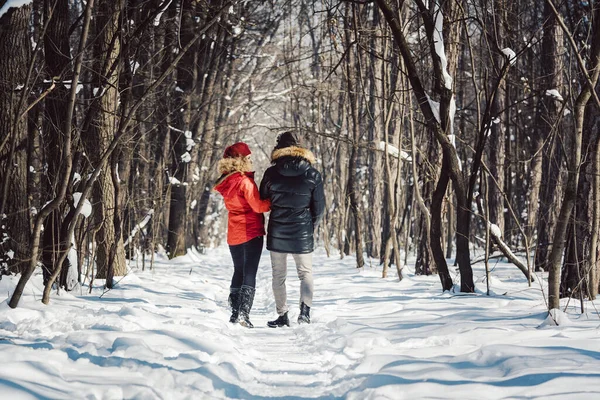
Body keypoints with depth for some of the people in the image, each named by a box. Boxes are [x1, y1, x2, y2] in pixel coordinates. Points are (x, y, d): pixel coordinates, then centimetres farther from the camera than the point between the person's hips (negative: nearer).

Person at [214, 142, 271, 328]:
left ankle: (235, 313, 16)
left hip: (234, 234, 7)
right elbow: (258, 206, -17)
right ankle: (244, 313, -12)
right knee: (250, 273, -5)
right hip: (251, 233, -7)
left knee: (238, 271, 16)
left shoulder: (226, 182, 6)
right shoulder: (245, 181, -16)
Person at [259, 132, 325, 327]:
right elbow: (319, 207, 1)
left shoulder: (271, 173, -4)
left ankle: (282, 315, 12)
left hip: (277, 232, 0)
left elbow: (262, 201, 7)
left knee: (278, 275, 11)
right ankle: (305, 307, -9)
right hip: (302, 234, 0)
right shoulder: (313, 175, -5)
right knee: (305, 273, 12)